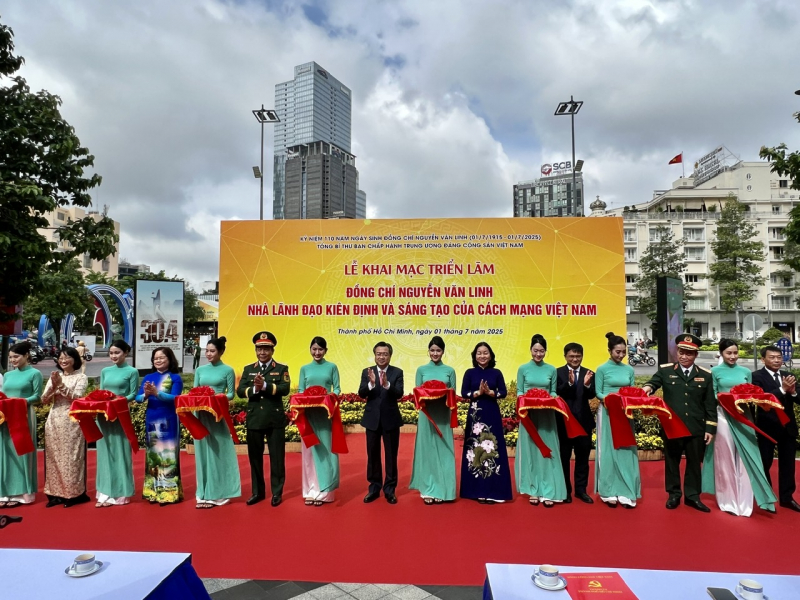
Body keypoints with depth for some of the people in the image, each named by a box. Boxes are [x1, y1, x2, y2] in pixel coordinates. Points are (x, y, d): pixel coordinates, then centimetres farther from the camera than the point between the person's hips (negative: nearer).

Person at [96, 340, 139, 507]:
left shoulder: (132, 372, -2)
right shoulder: (105, 371, 12)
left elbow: (134, 394, -4)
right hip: (104, 414, 5)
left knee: (120, 452, 1)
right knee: (105, 452, 7)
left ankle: (120, 493, 10)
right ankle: (105, 493, 14)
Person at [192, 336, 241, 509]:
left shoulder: (228, 370, -2)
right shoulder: (200, 370, 10)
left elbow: (231, 394, -2)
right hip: (201, 414, 4)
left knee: (219, 452, 1)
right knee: (203, 452, 9)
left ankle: (218, 492, 11)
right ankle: (205, 493, 18)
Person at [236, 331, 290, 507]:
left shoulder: (281, 369, 1)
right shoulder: (248, 369, 10)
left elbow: (285, 389, -15)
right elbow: (240, 391, -2)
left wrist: (265, 385, -27)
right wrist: (254, 389, -21)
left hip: (275, 419, -3)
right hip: (254, 419, 3)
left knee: (277, 456, 4)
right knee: (255, 457, 12)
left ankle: (277, 492, 17)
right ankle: (258, 492, 26)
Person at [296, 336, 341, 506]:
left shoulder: (332, 367, 3)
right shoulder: (304, 368, 9)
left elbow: (337, 388, 2)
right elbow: (300, 390, 7)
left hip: (326, 412, -2)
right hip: (309, 412, 2)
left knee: (325, 450, 2)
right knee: (310, 450, 6)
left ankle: (323, 491, 10)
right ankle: (311, 490, 15)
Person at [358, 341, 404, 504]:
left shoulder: (397, 372, -3)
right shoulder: (367, 372, 1)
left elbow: (399, 394, -16)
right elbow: (361, 393, -11)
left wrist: (387, 384, -35)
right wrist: (371, 383, -31)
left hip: (391, 419, -1)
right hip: (372, 419, 2)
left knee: (391, 455, 7)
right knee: (373, 455, 12)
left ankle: (390, 489, 20)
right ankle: (374, 487, 25)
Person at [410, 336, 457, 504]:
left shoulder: (450, 370, 5)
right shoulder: (421, 370, 5)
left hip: (443, 415, 0)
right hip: (427, 414, 0)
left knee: (443, 450, 4)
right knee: (427, 450, 3)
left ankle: (440, 489, 13)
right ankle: (428, 489, 11)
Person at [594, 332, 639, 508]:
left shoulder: (629, 370, 7)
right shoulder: (602, 369, -4)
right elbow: (598, 393, -4)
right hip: (608, 412, -4)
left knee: (626, 451, 4)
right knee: (608, 451, 3)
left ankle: (626, 493, 11)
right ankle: (608, 492, 10)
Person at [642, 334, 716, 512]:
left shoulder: (706, 375, 5)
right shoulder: (665, 370, 1)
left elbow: (711, 403, 5)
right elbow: (653, 382, -11)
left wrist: (710, 428, 1)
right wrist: (647, 387, -37)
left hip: (696, 428, 1)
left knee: (695, 462, 11)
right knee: (671, 461, 9)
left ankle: (692, 496, 25)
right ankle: (673, 494, 23)